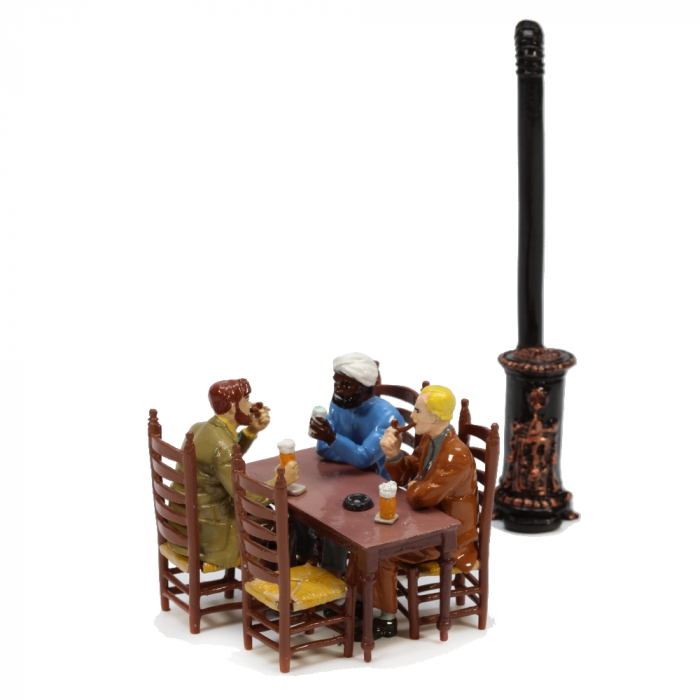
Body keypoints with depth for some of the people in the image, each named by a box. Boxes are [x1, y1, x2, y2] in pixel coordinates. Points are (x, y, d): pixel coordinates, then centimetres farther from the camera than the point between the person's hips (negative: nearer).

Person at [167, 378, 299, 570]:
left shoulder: (200, 428, 2)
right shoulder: (221, 445, -26)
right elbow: (248, 499, -28)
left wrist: (252, 430, 5)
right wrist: (282, 480, -14)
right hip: (207, 532, -9)